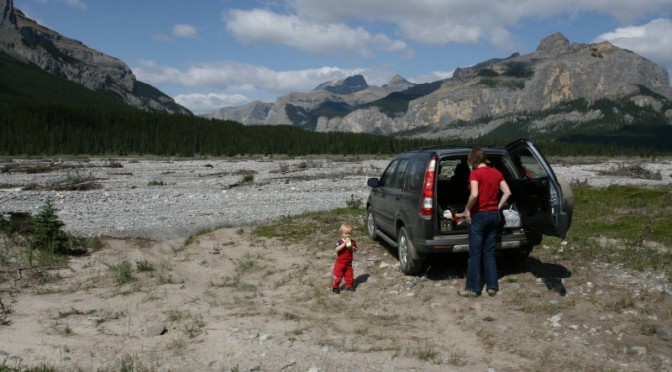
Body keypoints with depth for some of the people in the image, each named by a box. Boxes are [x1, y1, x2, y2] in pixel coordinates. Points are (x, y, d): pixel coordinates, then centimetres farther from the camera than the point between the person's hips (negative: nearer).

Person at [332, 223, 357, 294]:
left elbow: (355, 250, 2)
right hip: (340, 263, -4)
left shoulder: (352, 242, -1)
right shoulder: (340, 242, -15)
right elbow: (337, 249, -30)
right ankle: (335, 287, 17)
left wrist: (352, 248, -20)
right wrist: (344, 244, -37)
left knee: (349, 275, 12)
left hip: (348, 263, 4)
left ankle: (349, 286, 31)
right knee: (338, 275, 3)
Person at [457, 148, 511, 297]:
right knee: (489, 252, 14)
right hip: (493, 215, 6)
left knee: (475, 253, 2)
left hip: (479, 215, -6)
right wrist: (498, 207, 9)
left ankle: (473, 288, 8)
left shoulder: (475, 173, -13)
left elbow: (474, 195, -25)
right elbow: (507, 192, 2)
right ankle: (492, 286, 17)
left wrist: (467, 209, -12)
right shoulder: (497, 173, 6)